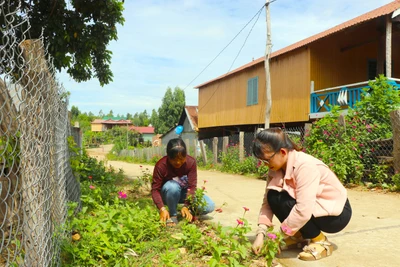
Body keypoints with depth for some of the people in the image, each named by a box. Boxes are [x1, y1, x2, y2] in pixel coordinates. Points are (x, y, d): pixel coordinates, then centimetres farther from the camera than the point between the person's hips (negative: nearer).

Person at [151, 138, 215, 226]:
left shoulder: (191, 162, -22)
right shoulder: (161, 165, -27)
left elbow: (192, 186, -24)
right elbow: (155, 189, -26)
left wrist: (186, 206, -36)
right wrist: (162, 208, -41)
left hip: (185, 192, 2)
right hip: (168, 194, -2)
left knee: (209, 206, -20)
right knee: (172, 186, -39)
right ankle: (173, 215, -14)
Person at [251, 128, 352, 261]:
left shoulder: (305, 166, -31)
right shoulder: (276, 167, -7)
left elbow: (303, 211, -36)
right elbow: (267, 202, -8)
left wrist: (283, 233, -24)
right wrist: (260, 234, -18)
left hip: (337, 213, -7)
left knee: (282, 202, -27)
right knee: (273, 197, -13)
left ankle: (321, 241, -7)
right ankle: (299, 237, 6)